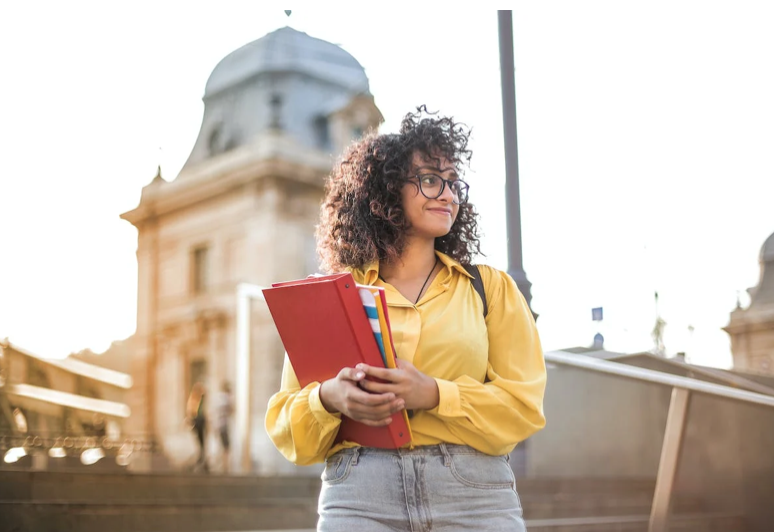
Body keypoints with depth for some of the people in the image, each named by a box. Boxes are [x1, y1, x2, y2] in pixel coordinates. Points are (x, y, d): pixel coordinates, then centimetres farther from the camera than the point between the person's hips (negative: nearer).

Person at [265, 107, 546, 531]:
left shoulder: (490, 287, 12)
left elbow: (523, 405, 2)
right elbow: (285, 425, 8)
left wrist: (433, 395, -13)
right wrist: (328, 398, -13)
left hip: (474, 496, 1)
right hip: (359, 496, 0)